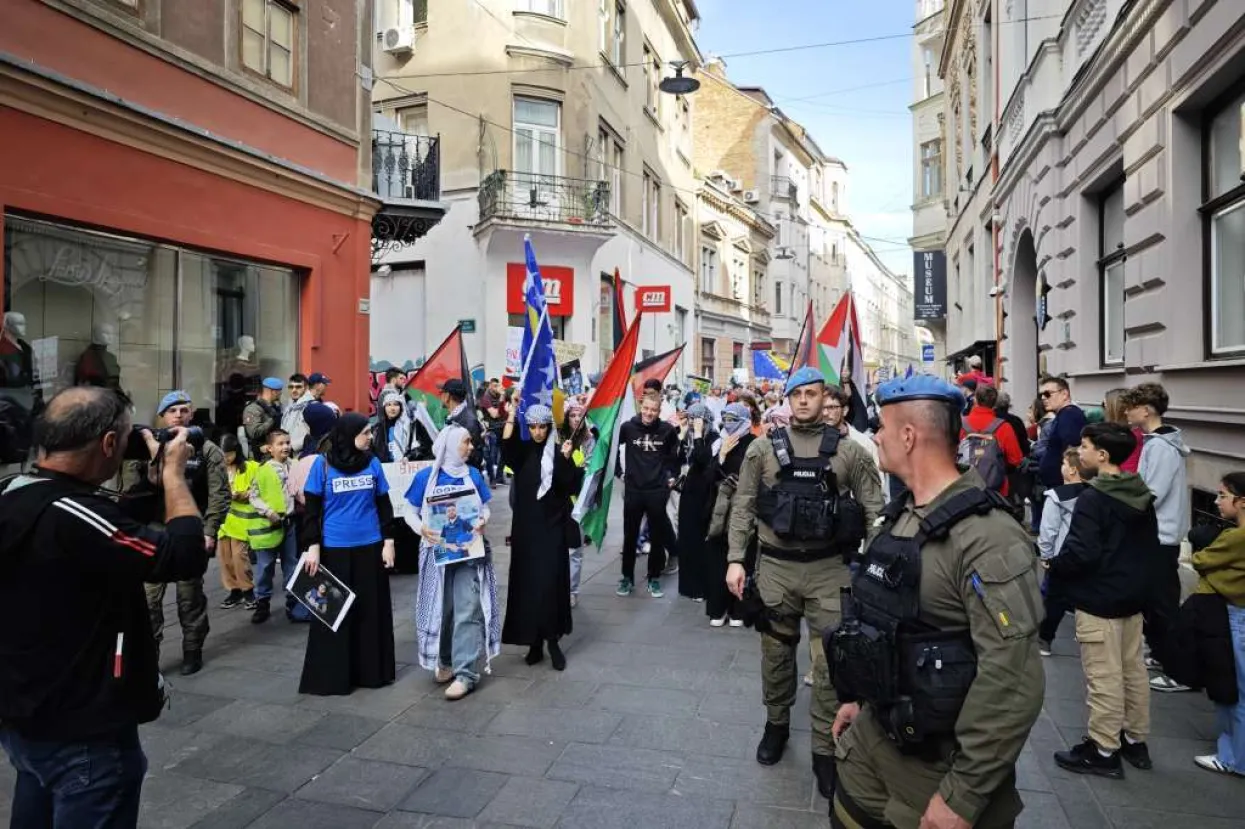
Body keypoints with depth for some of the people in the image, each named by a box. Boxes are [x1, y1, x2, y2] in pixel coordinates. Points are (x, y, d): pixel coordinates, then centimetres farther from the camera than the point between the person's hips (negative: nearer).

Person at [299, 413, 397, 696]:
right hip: (335, 549, -2)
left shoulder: (372, 463, 3)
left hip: (370, 548, 2)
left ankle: (371, 670, 21)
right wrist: (313, 546, -6)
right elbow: (312, 509, -1)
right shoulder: (322, 464, -4)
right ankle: (330, 675, 19)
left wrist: (388, 541, 2)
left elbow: (384, 505, 7)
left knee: (371, 609, 9)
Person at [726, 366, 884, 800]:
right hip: (775, 565, 1)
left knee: (831, 658, 4)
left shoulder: (848, 450, -1)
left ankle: (825, 748, 20)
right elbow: (743, 506, 2)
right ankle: (776, 723, 37)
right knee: (776, 650, 15)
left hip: (829, 569, -1)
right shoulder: (763, 448, 1)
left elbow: (873, 510, 1)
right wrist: (735, 559, -4)